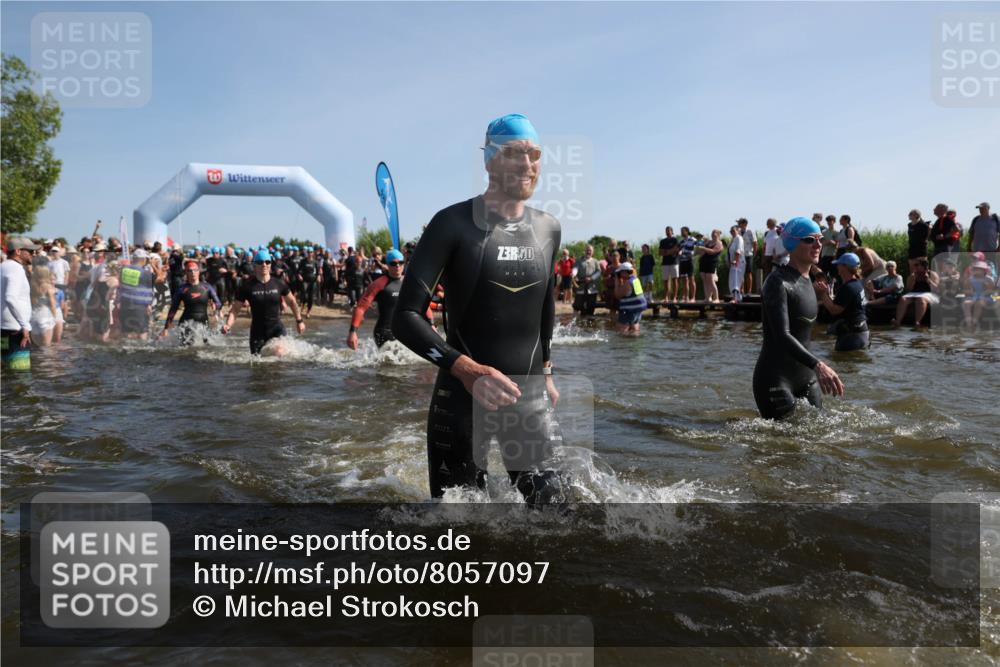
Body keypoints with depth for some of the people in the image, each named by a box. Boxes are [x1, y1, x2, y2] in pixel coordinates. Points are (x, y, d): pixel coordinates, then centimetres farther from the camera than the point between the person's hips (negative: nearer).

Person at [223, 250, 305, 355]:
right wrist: (228, 324, -18)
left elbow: (291, 301, 15)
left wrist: (299, 321, 17)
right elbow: (235, 308, -2)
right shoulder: (248, 286, -5)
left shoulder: (279, 284, -1)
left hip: (276, 328, 0)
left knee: (279, 354, -23)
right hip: (257, 330, 0)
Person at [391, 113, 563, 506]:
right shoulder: (454, 224, -11)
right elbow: (406, 317, -15)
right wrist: (467, 370, -27)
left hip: (530, 395, 4)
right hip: (462, 395, -4)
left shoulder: (548, 229, 6)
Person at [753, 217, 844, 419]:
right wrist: (818, 365, -40)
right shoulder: (777, 283, -16)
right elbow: (782, 336, -28)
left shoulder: (807, 281, 12)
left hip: (805, 377, 9)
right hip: (775, 379, -9)